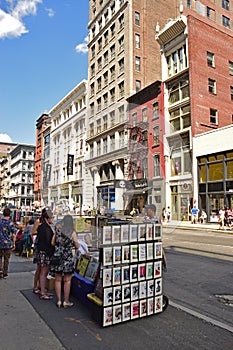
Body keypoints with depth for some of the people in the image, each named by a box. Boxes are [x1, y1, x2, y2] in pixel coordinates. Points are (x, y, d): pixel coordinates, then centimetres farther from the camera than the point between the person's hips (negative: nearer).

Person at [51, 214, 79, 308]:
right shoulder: (72, 233, -9)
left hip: (57, 257, 3)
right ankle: (66, 301, 16)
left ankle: (59, 301, 19)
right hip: (68, 258, -3)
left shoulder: (57, 230, -2)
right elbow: (77, 246, -3)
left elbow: (52, 243, 3)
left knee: (58, 280, 12)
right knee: (67, 281, 8)